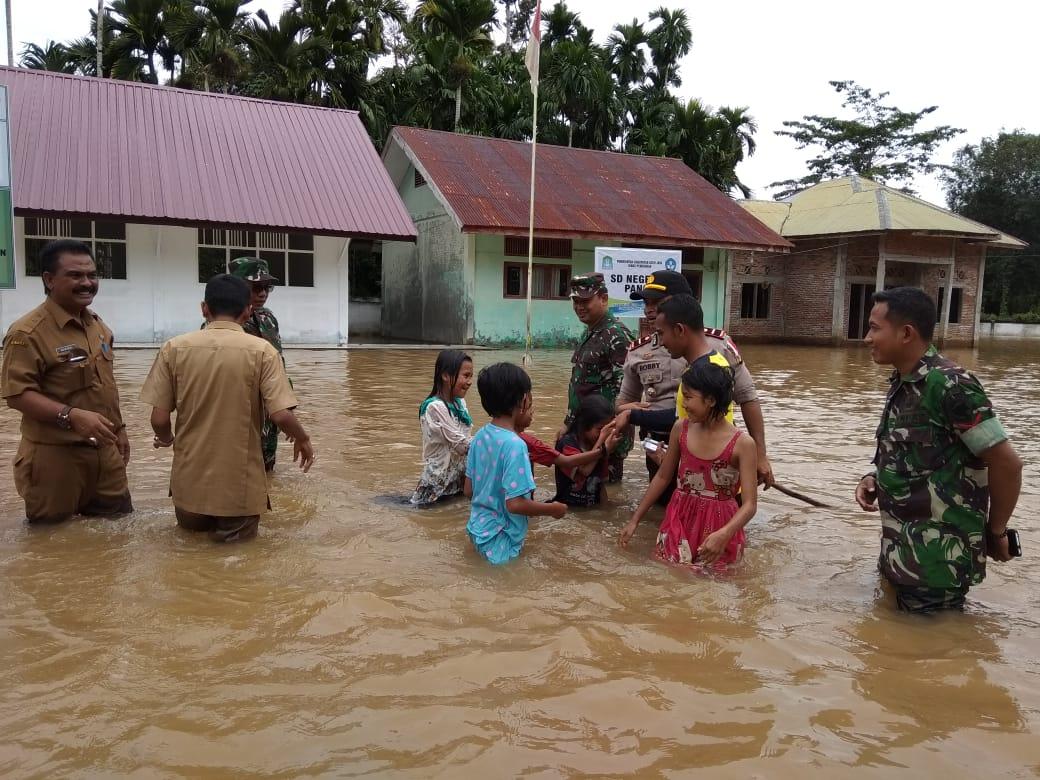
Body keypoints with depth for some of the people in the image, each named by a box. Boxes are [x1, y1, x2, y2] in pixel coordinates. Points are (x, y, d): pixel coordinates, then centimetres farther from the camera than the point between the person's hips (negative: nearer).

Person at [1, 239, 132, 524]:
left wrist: (118, 428, 22)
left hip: (106, 451, 8)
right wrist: (71, 415, -31)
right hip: (56, 457, -7)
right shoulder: (27, 332, -15)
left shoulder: (98, 325, 11)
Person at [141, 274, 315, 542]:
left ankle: (198, 517, 6)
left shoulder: (174, 348, -5)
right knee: (241, 532, 21)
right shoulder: (261, 350, -11)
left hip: (191, 478, 3)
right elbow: (282, 416, -17)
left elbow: (159, 419, -4)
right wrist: (302, 439, 4)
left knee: (189, 524, 31)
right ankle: (231, 525, -4)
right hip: (240, 481, -3)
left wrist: (166, 439, 19)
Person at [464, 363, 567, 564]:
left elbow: (469, 490, 7)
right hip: (499, 543, -8)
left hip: (477, 530, 8)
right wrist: (553, 509, -10)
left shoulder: (480, 436, 0)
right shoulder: (515, 445, -24)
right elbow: (515, 503, -25)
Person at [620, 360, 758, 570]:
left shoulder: (742, 444, -15)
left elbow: (749, 504, -16)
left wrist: (724, 534, -34)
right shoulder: (681, 428, -2)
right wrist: (635, 519, 9)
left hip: (719, 526, -3)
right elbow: (663, 477, 9)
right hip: (680, 520, 3)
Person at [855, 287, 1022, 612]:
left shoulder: (949, 384, -21)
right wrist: (874, 478, 1)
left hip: (937, 556, -9)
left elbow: (1007, 463, -18)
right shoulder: (902, 383, 7)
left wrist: (996, 532, -6)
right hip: (901, 547, 9)